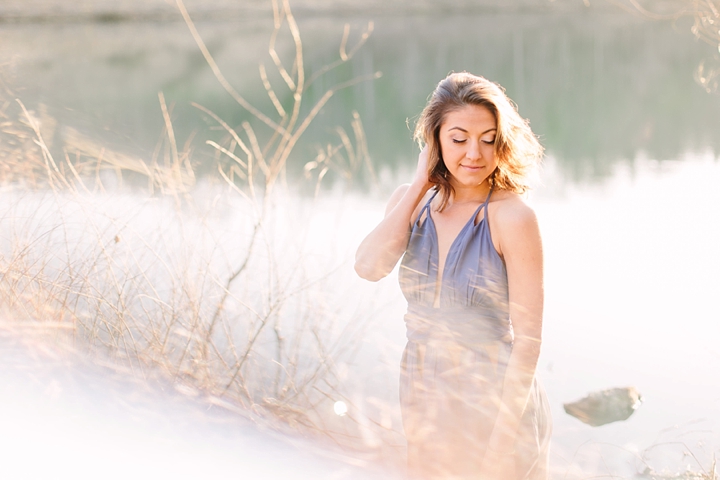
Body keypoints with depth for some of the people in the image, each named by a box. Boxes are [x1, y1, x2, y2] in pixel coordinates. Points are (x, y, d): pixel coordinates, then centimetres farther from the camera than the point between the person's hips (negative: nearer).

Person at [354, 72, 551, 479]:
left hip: (493, 399, -5)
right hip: (425, 400, 5)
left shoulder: (511, 215, -16)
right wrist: (419, 185, -14)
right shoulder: (411, 201, 0)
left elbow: (528, 336, -16)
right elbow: (369, 267, -18)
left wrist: (501, 439, -19)